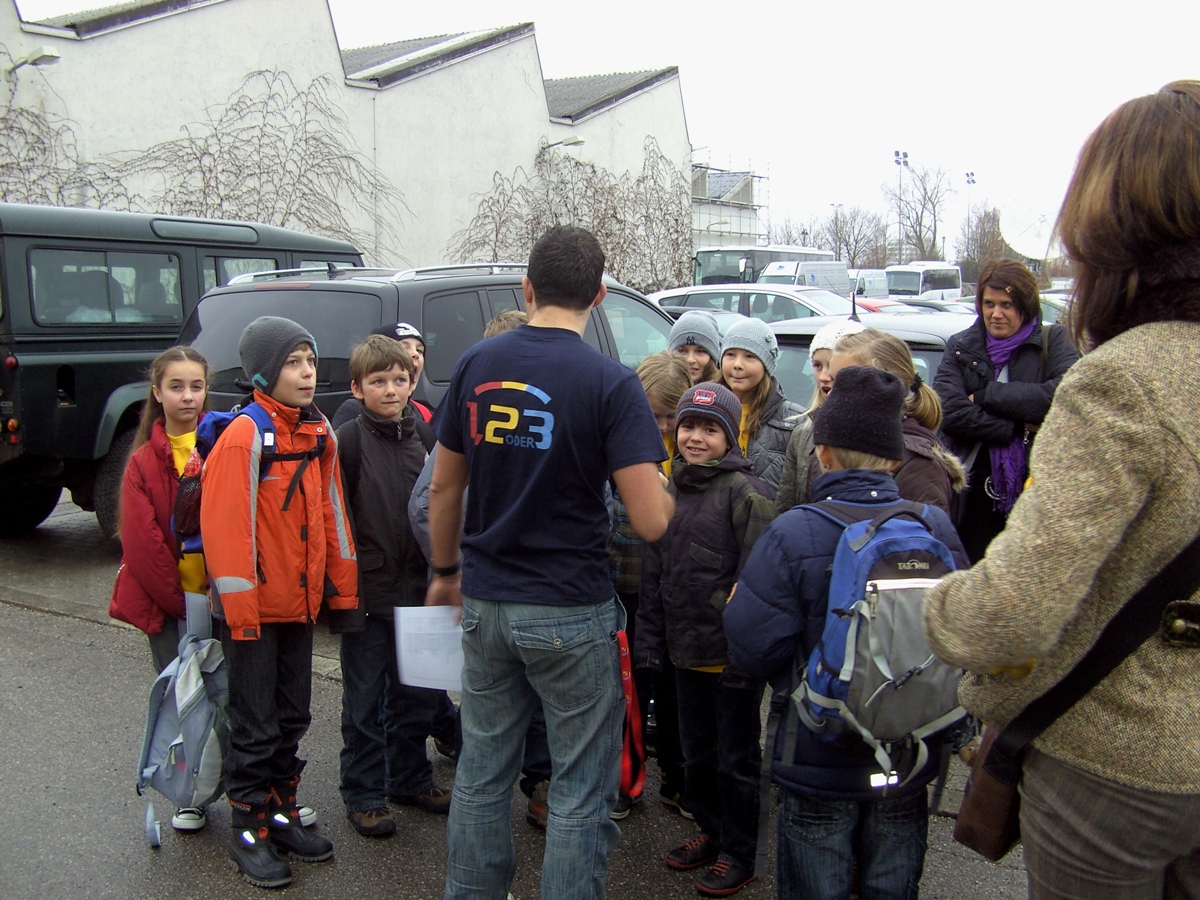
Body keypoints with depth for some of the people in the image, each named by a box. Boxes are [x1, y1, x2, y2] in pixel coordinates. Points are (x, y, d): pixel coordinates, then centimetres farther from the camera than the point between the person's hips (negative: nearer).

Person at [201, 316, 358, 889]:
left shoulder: (318, 433, 6)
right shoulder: (242, 438, -16)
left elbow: (332, 513, 11)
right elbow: (225, 528, -17)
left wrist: (343, 587, 10)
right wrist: (239, 609, -17)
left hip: (300, 601, 7)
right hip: (254, 607, -7)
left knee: (292, 717, 16)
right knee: (255, 725, 4)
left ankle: (281, 814, 31)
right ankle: (248, 830, 19)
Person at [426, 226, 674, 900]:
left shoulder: (475, 365, 0)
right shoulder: (611, 382, -13)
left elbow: (443, 487, 8)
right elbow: (651, 521, -18)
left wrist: (447, 572, 22)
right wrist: (662, 485, 5)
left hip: (486, 603, 5)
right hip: (571, 613, -5)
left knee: (483, 771, 20)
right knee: (581, 790, 9)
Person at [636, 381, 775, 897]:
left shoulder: (745, 492, -12)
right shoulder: (670, 490, 8)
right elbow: (654, 573, 12)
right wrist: (649, 639, 9)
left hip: (733, 655, -6)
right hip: (686, 651, 6)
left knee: (736, 758, 9)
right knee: (696, 753, 20)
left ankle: (738, 853, 24)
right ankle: (710, 830, 38)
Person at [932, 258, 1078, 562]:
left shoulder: (1053, 341, 5)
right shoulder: (960, 348, 8)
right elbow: (949, 412, -8)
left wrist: (986, 396, -12)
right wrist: (1018, 427, -13)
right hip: (979, 496, 1)